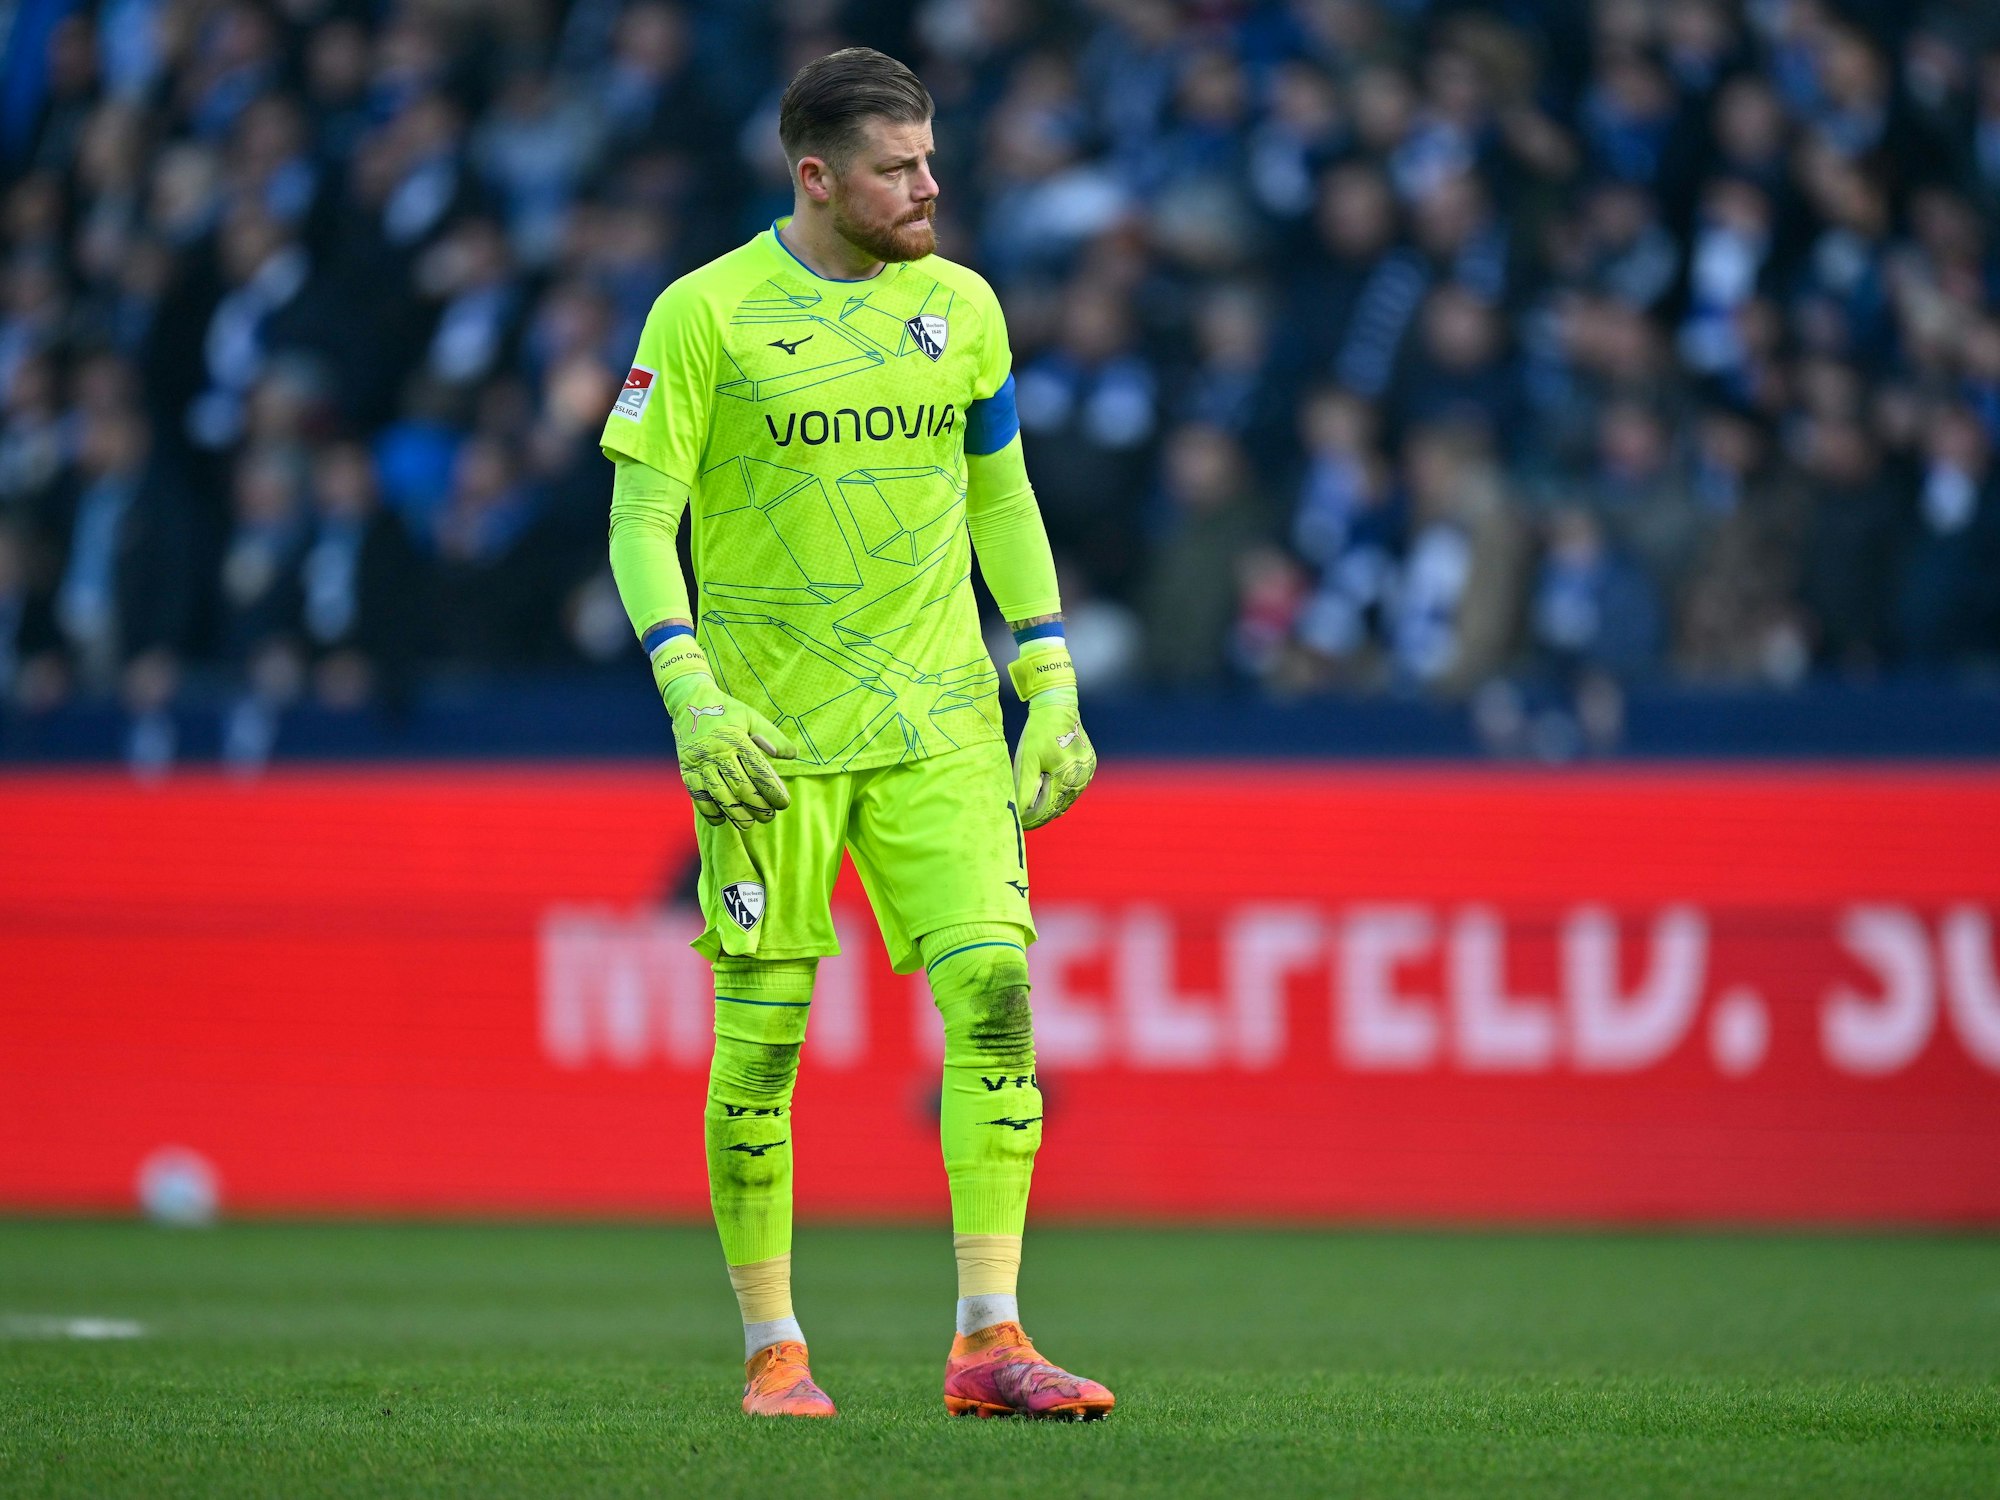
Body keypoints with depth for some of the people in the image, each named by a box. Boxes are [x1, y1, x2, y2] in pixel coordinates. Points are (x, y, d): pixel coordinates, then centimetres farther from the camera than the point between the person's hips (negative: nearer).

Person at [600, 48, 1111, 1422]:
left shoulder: (958, 305, 8)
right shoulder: (708, 314, -6)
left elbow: (1003, 498, 17)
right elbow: (641, 520, -6)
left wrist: (1053, 689, 10)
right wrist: (692, 692, -19)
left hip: (938, 723, 3)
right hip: (769, 735, -3)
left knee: (995, 983, -11)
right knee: (760, 1041, 0)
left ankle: (989, 1339, -9)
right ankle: (775, 1355, 13)